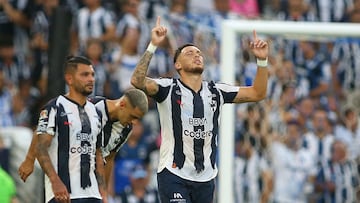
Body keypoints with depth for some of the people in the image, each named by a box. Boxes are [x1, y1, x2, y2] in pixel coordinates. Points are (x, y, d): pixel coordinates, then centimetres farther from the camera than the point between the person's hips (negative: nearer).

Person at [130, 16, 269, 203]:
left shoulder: (216, 92, 10)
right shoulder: (169, 89, -5)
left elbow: (257, 93, 10)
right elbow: (137, 81, -22)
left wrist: (262, 60, -3)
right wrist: (153, 46, -30)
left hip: (205, 178, 5)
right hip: (173, 175, -5)